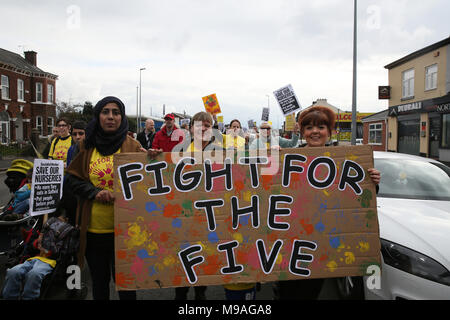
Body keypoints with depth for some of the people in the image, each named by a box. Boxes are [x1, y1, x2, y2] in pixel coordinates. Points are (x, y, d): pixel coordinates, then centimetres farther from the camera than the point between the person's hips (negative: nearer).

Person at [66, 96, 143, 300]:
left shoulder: (132, 146, -1)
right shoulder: (87, 145, 5)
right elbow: (73, 178, 5)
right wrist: (95, 192, -13)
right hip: (92, 228, 2)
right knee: (99, 281, 19)